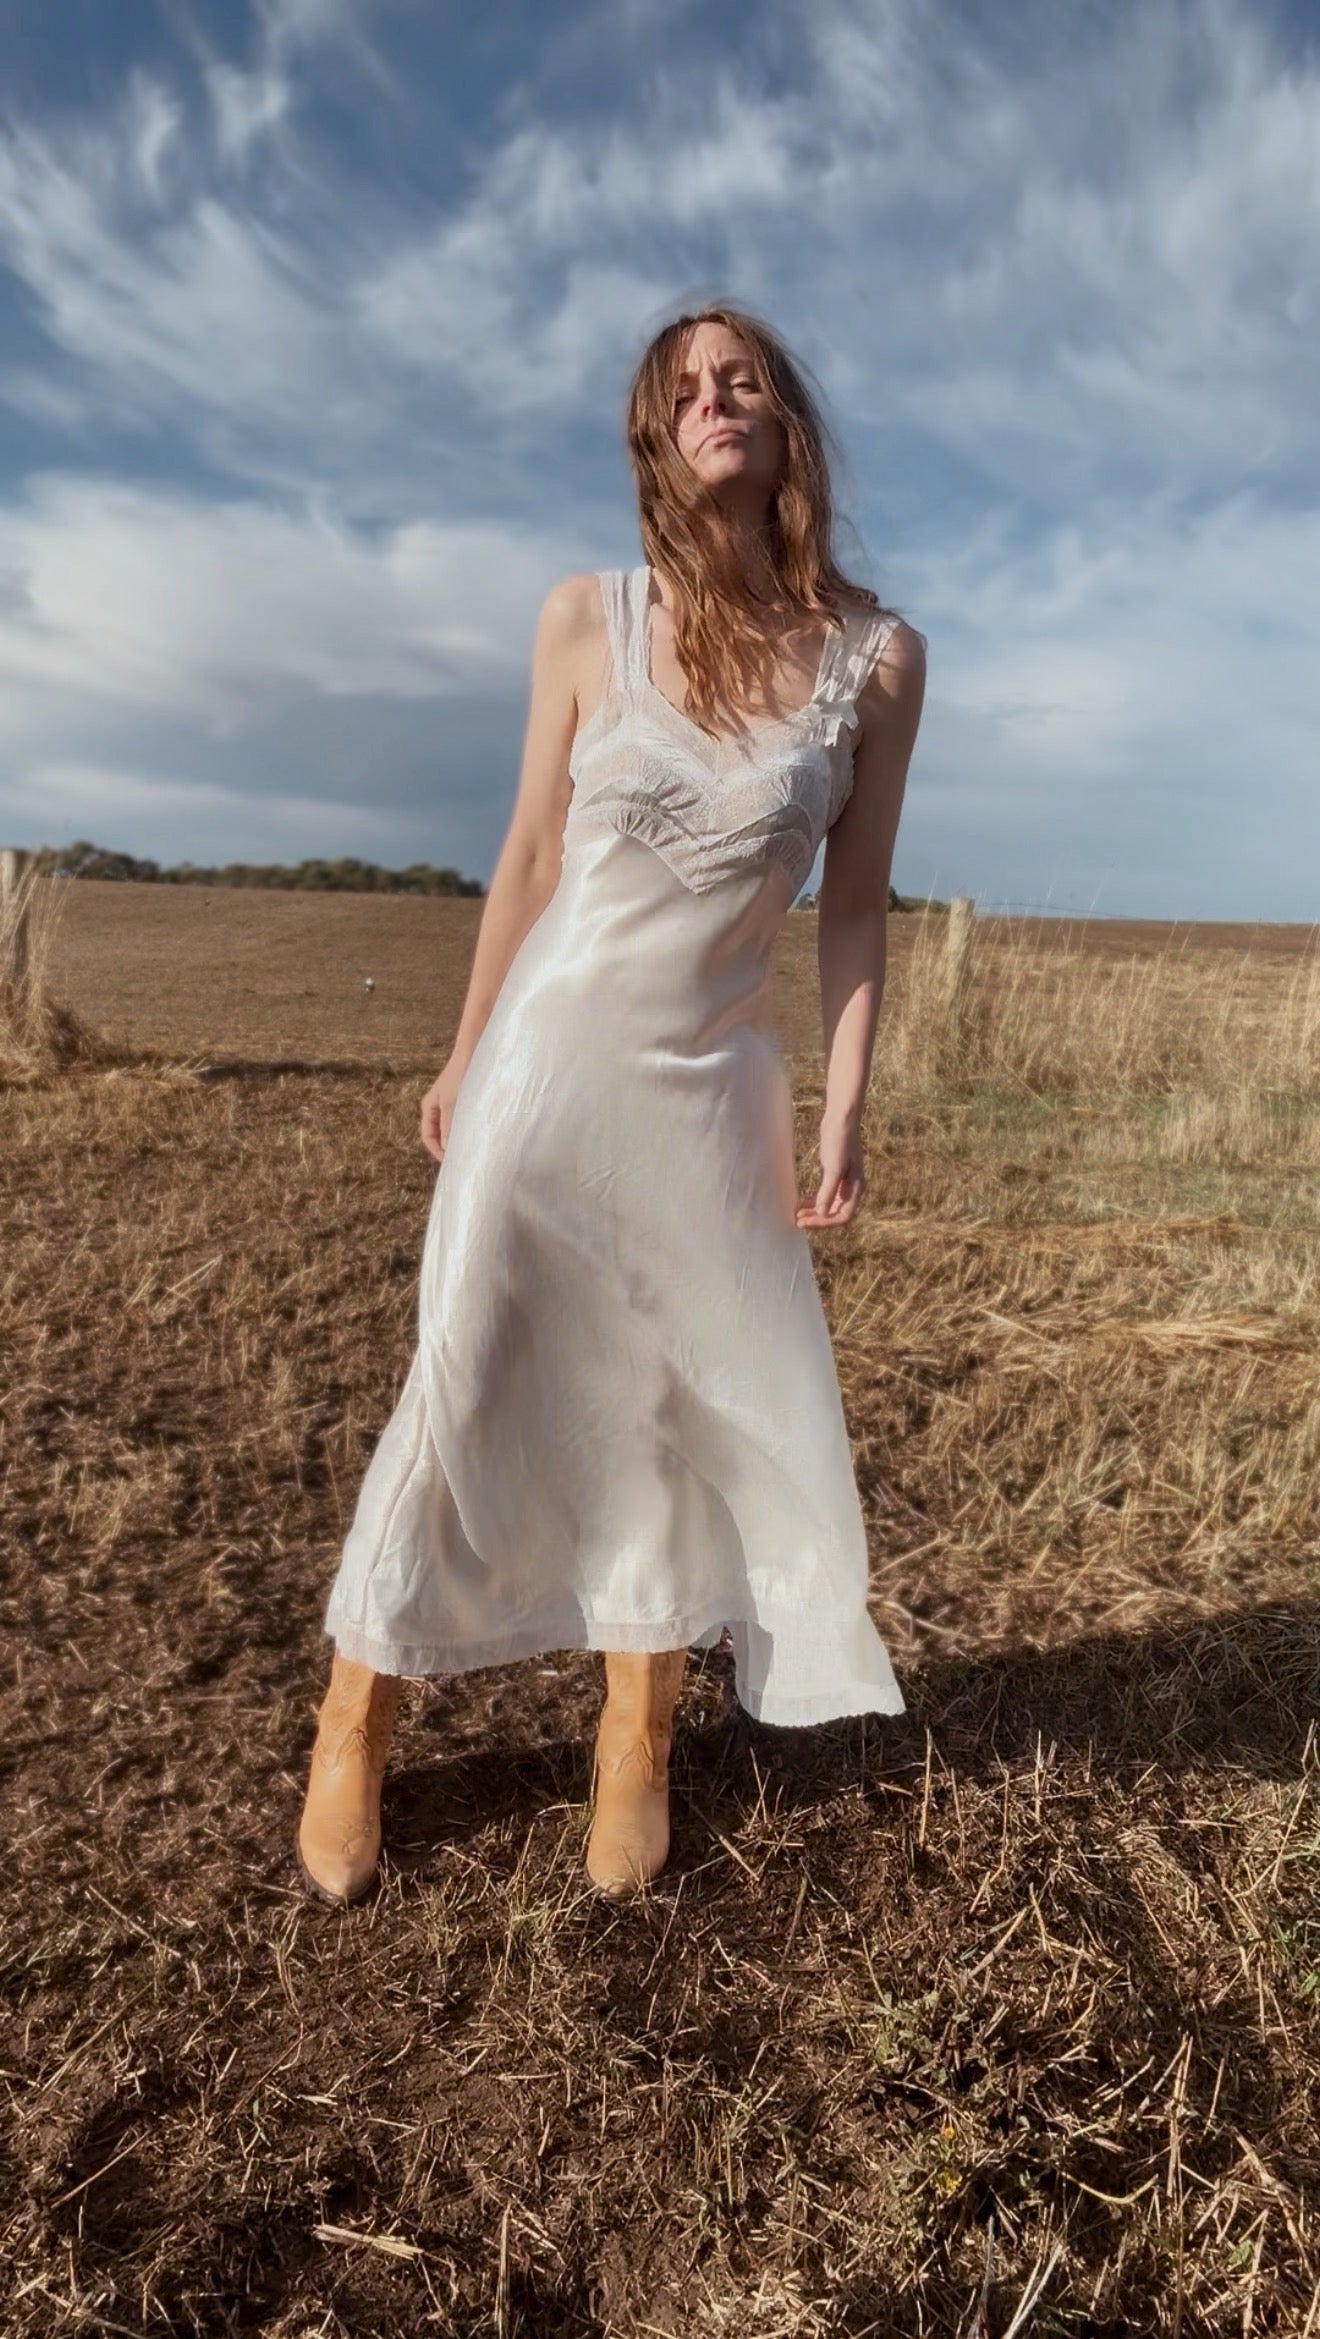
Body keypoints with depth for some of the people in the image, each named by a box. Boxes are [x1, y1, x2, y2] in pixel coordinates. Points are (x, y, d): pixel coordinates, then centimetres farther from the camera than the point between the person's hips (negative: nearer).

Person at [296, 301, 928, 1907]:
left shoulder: (876, 656, -2)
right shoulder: (587, 619, -3)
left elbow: (855, 908, 1)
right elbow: (530, 856, 3)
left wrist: (842, 1113, -4)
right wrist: (464, 1054, 7)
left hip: (716, 1089, 1)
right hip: (554, 1054, -1)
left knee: (704, 1405, 7)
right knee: (466, 1386, 3)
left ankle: (638, 1743, 29)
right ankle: (352, 1732, 22)